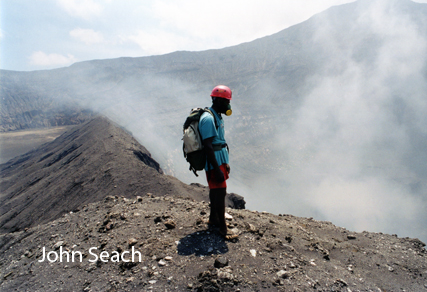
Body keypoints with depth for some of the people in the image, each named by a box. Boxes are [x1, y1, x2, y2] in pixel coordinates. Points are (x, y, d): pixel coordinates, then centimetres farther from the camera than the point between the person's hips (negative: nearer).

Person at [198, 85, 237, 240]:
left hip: (220, 160, 10)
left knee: (215, 190, 19)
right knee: (220, 193, -4)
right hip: (214, 162, -10)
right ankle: (223, 228, 7)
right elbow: (208, 147, -25)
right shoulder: (208, 119, -20)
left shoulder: (217, 117, 12)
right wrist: (217, 170, -26)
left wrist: (225, 163, 21)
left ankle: (213, 219, 34)